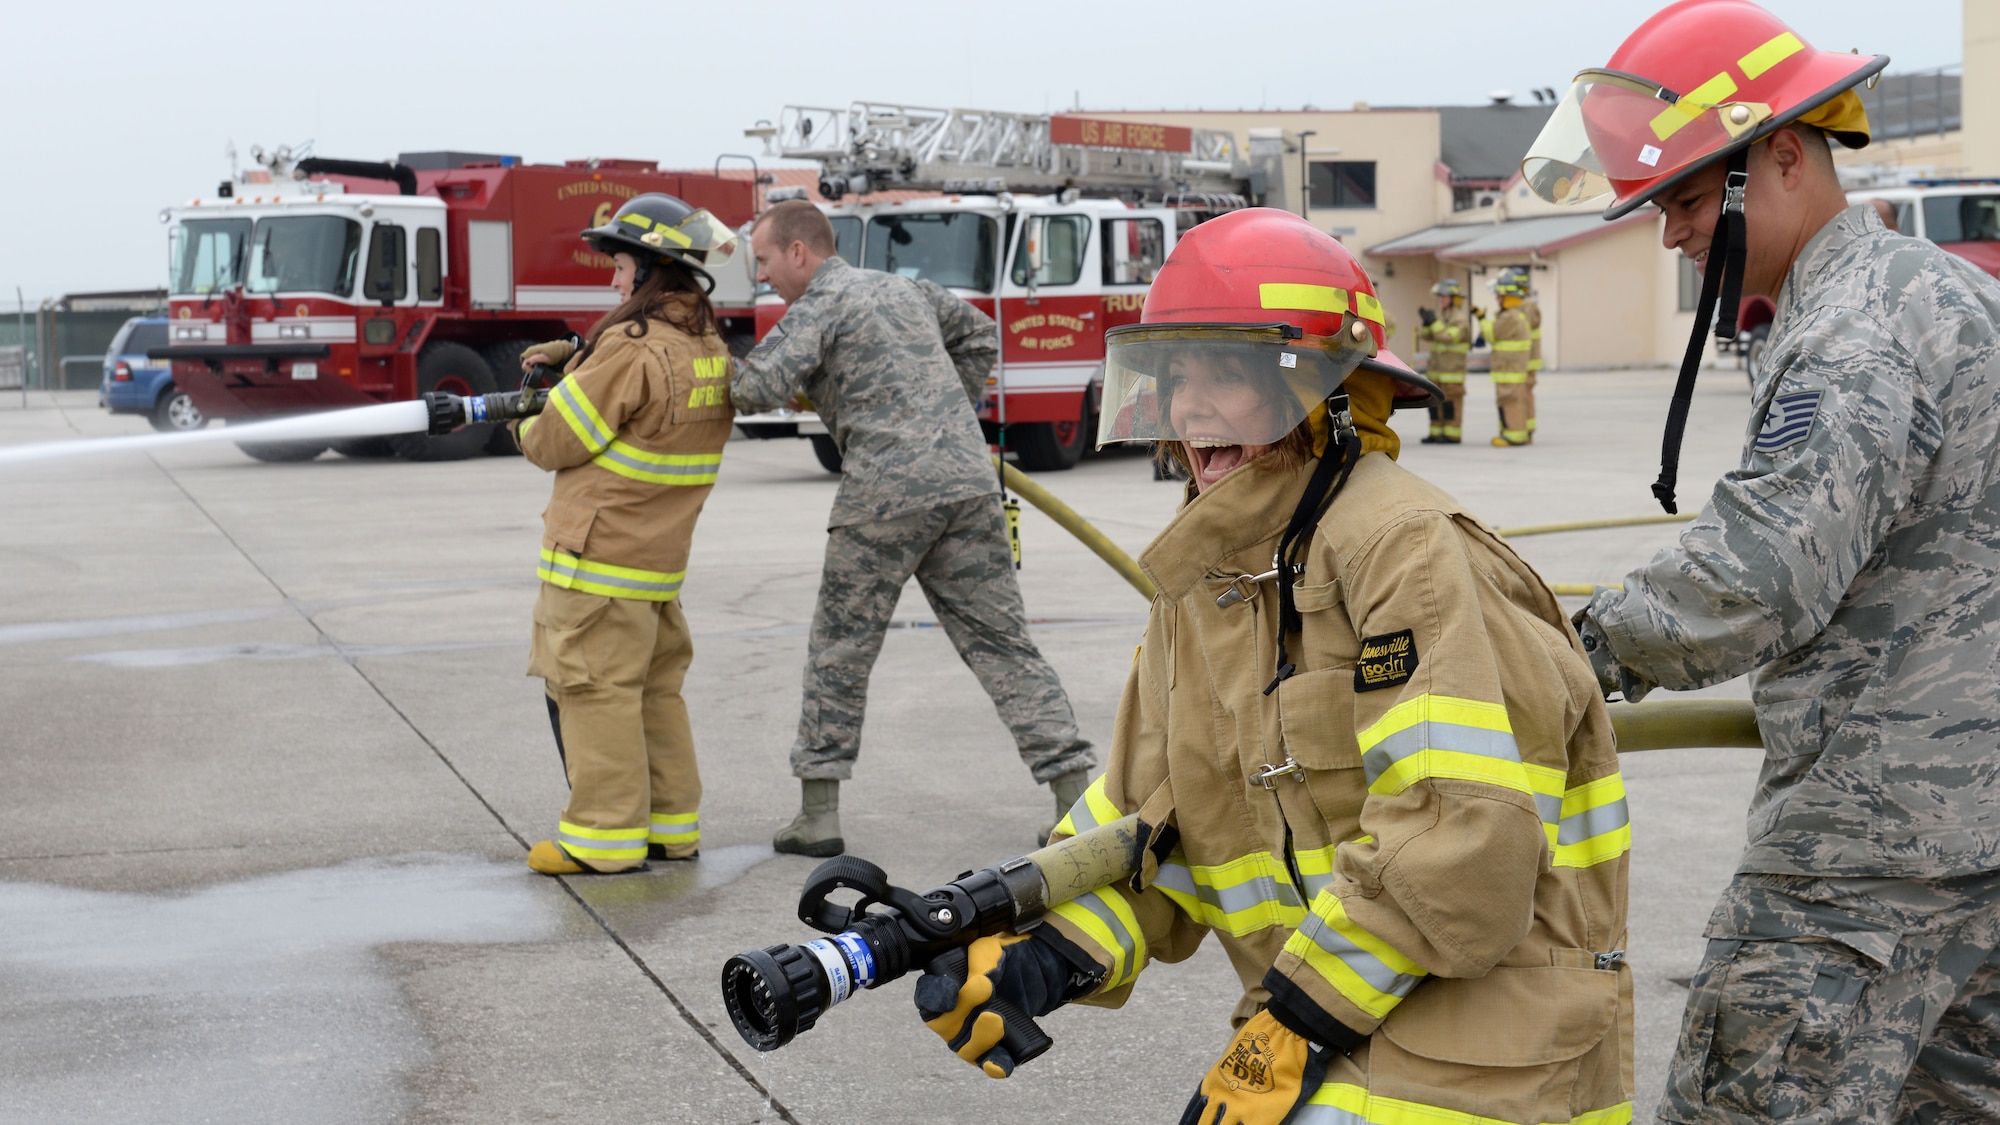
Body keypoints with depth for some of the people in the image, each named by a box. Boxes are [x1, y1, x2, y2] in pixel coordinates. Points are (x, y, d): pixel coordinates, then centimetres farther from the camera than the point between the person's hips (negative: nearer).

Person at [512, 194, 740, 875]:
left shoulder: (632, 350, -19)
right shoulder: (711, 350, 8)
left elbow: (558, 443, -12)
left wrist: (524, 429, 10)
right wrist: (573, 356, 8)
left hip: (598, 554, -9)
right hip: (660, 557, 9)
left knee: (592, 689, -2)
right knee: (655, 689, 14)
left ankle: (604, 837, 0)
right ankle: (671, 827, 19)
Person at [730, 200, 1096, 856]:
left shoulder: (822, 304, -2)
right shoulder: (905, 288, 21)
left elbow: (761, 387, -15)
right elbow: (979, 337, 34)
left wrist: (736, 384, 7)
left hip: (887, 491, -6)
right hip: (969, 478, 6)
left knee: (840, 648, 7)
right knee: (1001, 642, 6)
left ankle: (818, 813, 10)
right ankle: (1075, 787, -3)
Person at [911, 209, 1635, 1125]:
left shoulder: (1406, 551, -17)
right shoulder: (1201, 584, 11)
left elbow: (1462, 838, -24)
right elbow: (1145, 827, 11)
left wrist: (1297, 1027, -18)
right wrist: (1033, 959, -6)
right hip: (1326, 1035, 8)